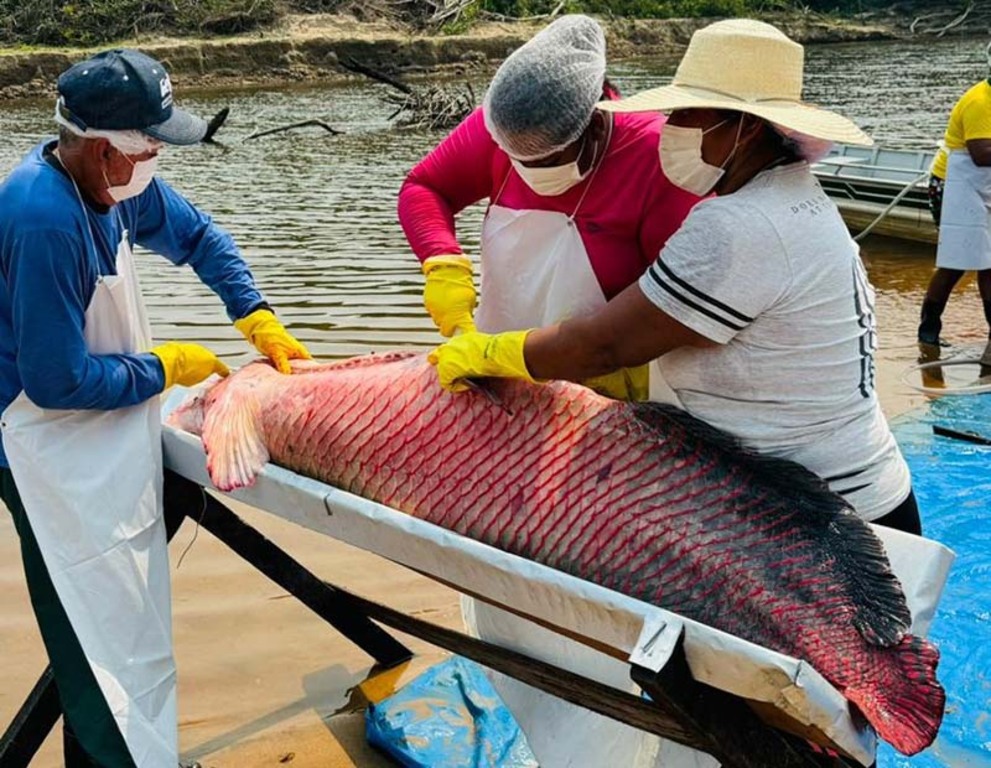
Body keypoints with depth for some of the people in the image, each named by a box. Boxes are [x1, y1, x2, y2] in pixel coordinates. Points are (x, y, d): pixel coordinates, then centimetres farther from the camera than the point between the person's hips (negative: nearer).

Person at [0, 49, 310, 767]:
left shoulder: (113, 179, -3)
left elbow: (197, 235, 14)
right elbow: (59, 382, -25)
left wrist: (259, 319, 5)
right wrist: (165, 368, -12)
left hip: (113, 445, 9)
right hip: (62, 461, -9)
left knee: (123, 632, 19)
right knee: (111, 658, -1)